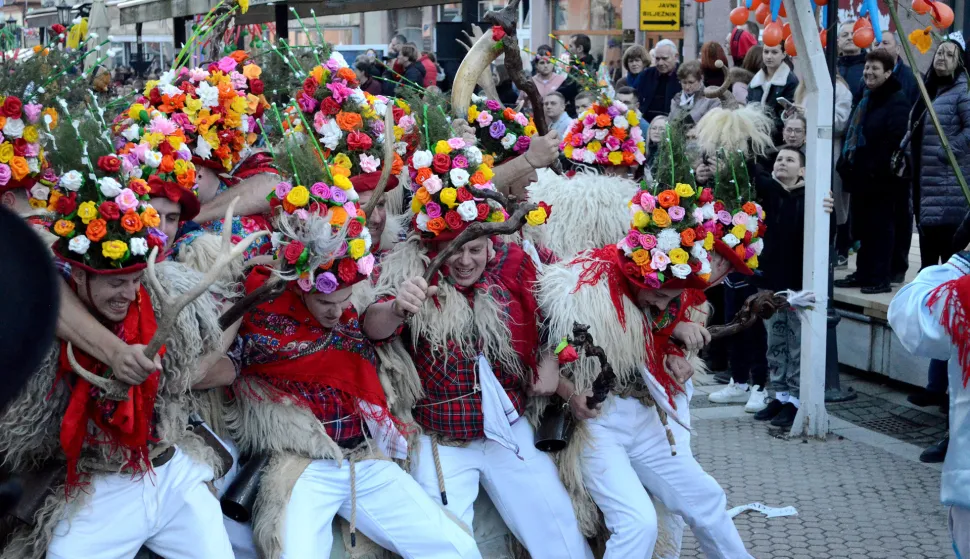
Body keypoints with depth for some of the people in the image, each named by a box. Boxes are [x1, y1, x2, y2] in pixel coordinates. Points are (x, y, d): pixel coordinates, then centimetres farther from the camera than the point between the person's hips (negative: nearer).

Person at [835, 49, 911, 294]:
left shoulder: (896, 100, -11)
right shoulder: (864, 98, 17)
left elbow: (895, 139, -21)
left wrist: (876, 167, -24)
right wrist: (845, 161, 15)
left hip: (880, 177, -9)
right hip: (860, 174, 9)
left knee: (880, 226, -2)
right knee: (863, 226, 13)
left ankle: (880, 278, 2)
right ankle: (863, 273, 21)